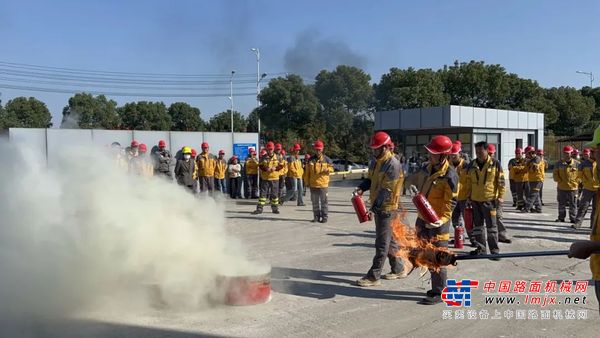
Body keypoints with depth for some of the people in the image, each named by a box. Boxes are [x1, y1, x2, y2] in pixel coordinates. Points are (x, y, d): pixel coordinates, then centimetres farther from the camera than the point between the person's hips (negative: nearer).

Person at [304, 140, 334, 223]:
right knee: (315, 202, 10)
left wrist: (328, 170, -17)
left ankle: (324, 217, 9)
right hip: (313, 184, 3)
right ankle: (316, 216, 20)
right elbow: (307, 172, 9)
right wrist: (307, 182, 7)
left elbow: (331, 168, 6)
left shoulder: (326, 159, -1)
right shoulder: (311, 159, 5)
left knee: (323, 201, 1)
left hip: (323, 184, -3)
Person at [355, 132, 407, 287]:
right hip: (378, 206, 9)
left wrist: (375, 206, -24)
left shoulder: (392, 164, -18)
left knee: (382, 243, -3)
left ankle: (373, 276, 1)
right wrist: (361, 187, -5)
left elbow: (387, 189, -22)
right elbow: (370, 179, 16)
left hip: (387, 208, -9)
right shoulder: (375, 160, 9)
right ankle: (399, 269, 30)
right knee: (389, 239, 17)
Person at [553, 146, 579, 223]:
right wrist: (559, 181, -5)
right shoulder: (559, 163, 2)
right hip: (562, 187, 1)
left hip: (573, 187, -1)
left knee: (573, 204, 5)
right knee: (561, 204, 8)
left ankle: (573, 218, 13)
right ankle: (561, 217, 18)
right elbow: (555, 173, 4)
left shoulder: (576, 163, -1)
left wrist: (576, 181, -3)